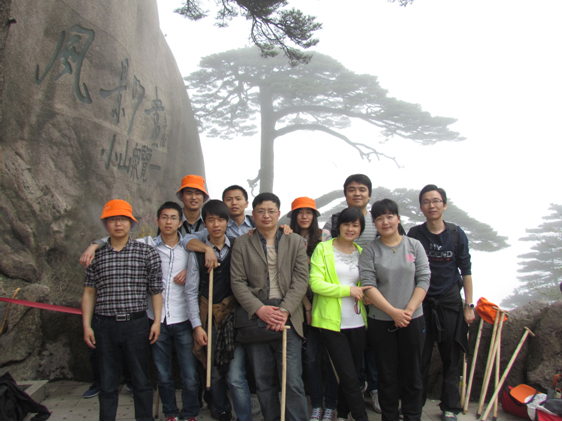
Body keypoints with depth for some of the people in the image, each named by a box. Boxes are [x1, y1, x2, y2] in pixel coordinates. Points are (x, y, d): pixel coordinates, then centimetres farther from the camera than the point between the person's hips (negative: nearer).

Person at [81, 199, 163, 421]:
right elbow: (89, 292, 8)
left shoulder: (146, 253, -1)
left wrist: (156, 321, -3)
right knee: (107, 383, 12)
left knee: (141, 380, 10)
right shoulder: (96, 255, 5)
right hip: (104, 326, 1)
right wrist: (86, 325, 4)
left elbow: (156, 290, 1)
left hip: (136, 324, -1)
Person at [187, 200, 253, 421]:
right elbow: (191, 290, 3)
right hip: (209, 318, 2)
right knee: (214, 374, 12)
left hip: (234, 317, -2)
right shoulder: (197, 252, 3)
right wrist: (197, 325, -2)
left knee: (236, 377, -8)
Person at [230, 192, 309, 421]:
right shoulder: (242, 243, 8)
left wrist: (284, 311, -12)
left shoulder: (296, 241, 9)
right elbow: (237, 282, 1)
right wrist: (259, 309, -12)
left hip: (287, 319, -1)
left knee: (293, 382, -3)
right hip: (255, 319, 1)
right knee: (263, 381, 9)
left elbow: (301, 280, 1)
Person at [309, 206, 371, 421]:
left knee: (351, 373, 13)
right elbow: (315, 283, -12)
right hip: (332, 322, -5)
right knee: (349, 375, -5)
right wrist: (348, 290, -16)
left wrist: (364, 294, -2)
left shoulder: (362, 252, 13)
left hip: (357, 323, 5)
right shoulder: (323, 249, -3)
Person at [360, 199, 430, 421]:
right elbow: (368, 286, -8)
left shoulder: (414, 245, 3)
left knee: (412, 373, 9)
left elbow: (423, 280, -1)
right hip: (381, 321, -1)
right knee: (387, 374, 9)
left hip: (412, 320, 1)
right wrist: (393, 312, -15)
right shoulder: (370, 251, -1)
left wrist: (409, 310, -11)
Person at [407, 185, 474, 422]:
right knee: (419, 359, 5)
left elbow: (466, 270, 4)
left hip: (450, 303, 0)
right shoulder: (414, 234, -1)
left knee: (451, 359, 7)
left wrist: (469, 305, 0)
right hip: (421, 303, 0)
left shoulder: (457, 234, 0)